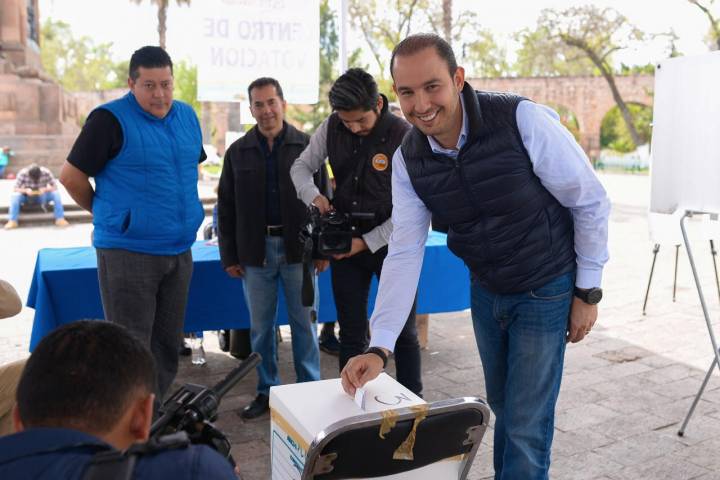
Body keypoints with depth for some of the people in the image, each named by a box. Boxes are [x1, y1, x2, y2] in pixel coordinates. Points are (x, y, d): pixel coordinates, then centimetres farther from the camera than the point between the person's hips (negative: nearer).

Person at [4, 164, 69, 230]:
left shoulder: (46, 173, -21)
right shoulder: (22, 174, -21)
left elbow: (55, 187, -17)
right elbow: (15, 189, -20)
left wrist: (45, 189, -37)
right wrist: (25, 190, -40)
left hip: (42, 197, 0)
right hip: (27, 197, 0)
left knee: (56, 194, -27)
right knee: (15, 196, -31)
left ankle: (60, 219, -27)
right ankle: (12, 221, -30)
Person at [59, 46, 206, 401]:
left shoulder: (187, 116, 8)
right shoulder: (111, 119, -11)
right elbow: (71, 176, -6)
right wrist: (109, 214, 5)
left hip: (179, 251, 6)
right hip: (128, 252, -6)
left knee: (167, 346, 15)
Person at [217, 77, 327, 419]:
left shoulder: (307, 147, 2)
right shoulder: (238, 152, 7)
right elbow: (226, 207, 9)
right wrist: (229, 256, 4)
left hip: (298, 249, -2)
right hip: (255, 251, 2)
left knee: (303, 323, 7)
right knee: (260, 326, 9)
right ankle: (266, 391, 23)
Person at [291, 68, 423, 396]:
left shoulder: (404, 138, -16)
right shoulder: (332, 127, -3)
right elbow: (302, 166, 11)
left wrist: (367, 242, -17)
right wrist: (314, 196, -10)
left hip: (389, 246, -3)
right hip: (346, 246, 4)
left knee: (404, 333, 8)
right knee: (351, 334, 11)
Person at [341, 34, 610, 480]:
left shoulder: (524, 120, -26)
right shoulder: (408, 160, -11)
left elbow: (591, 202, -15)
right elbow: (404, 253, -11)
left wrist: (588, 291, -9)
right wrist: (379, 347, -18)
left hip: (545, 291, -4)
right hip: (485, 292, 5)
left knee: (526, 426, -1)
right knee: (501, 408, 21)